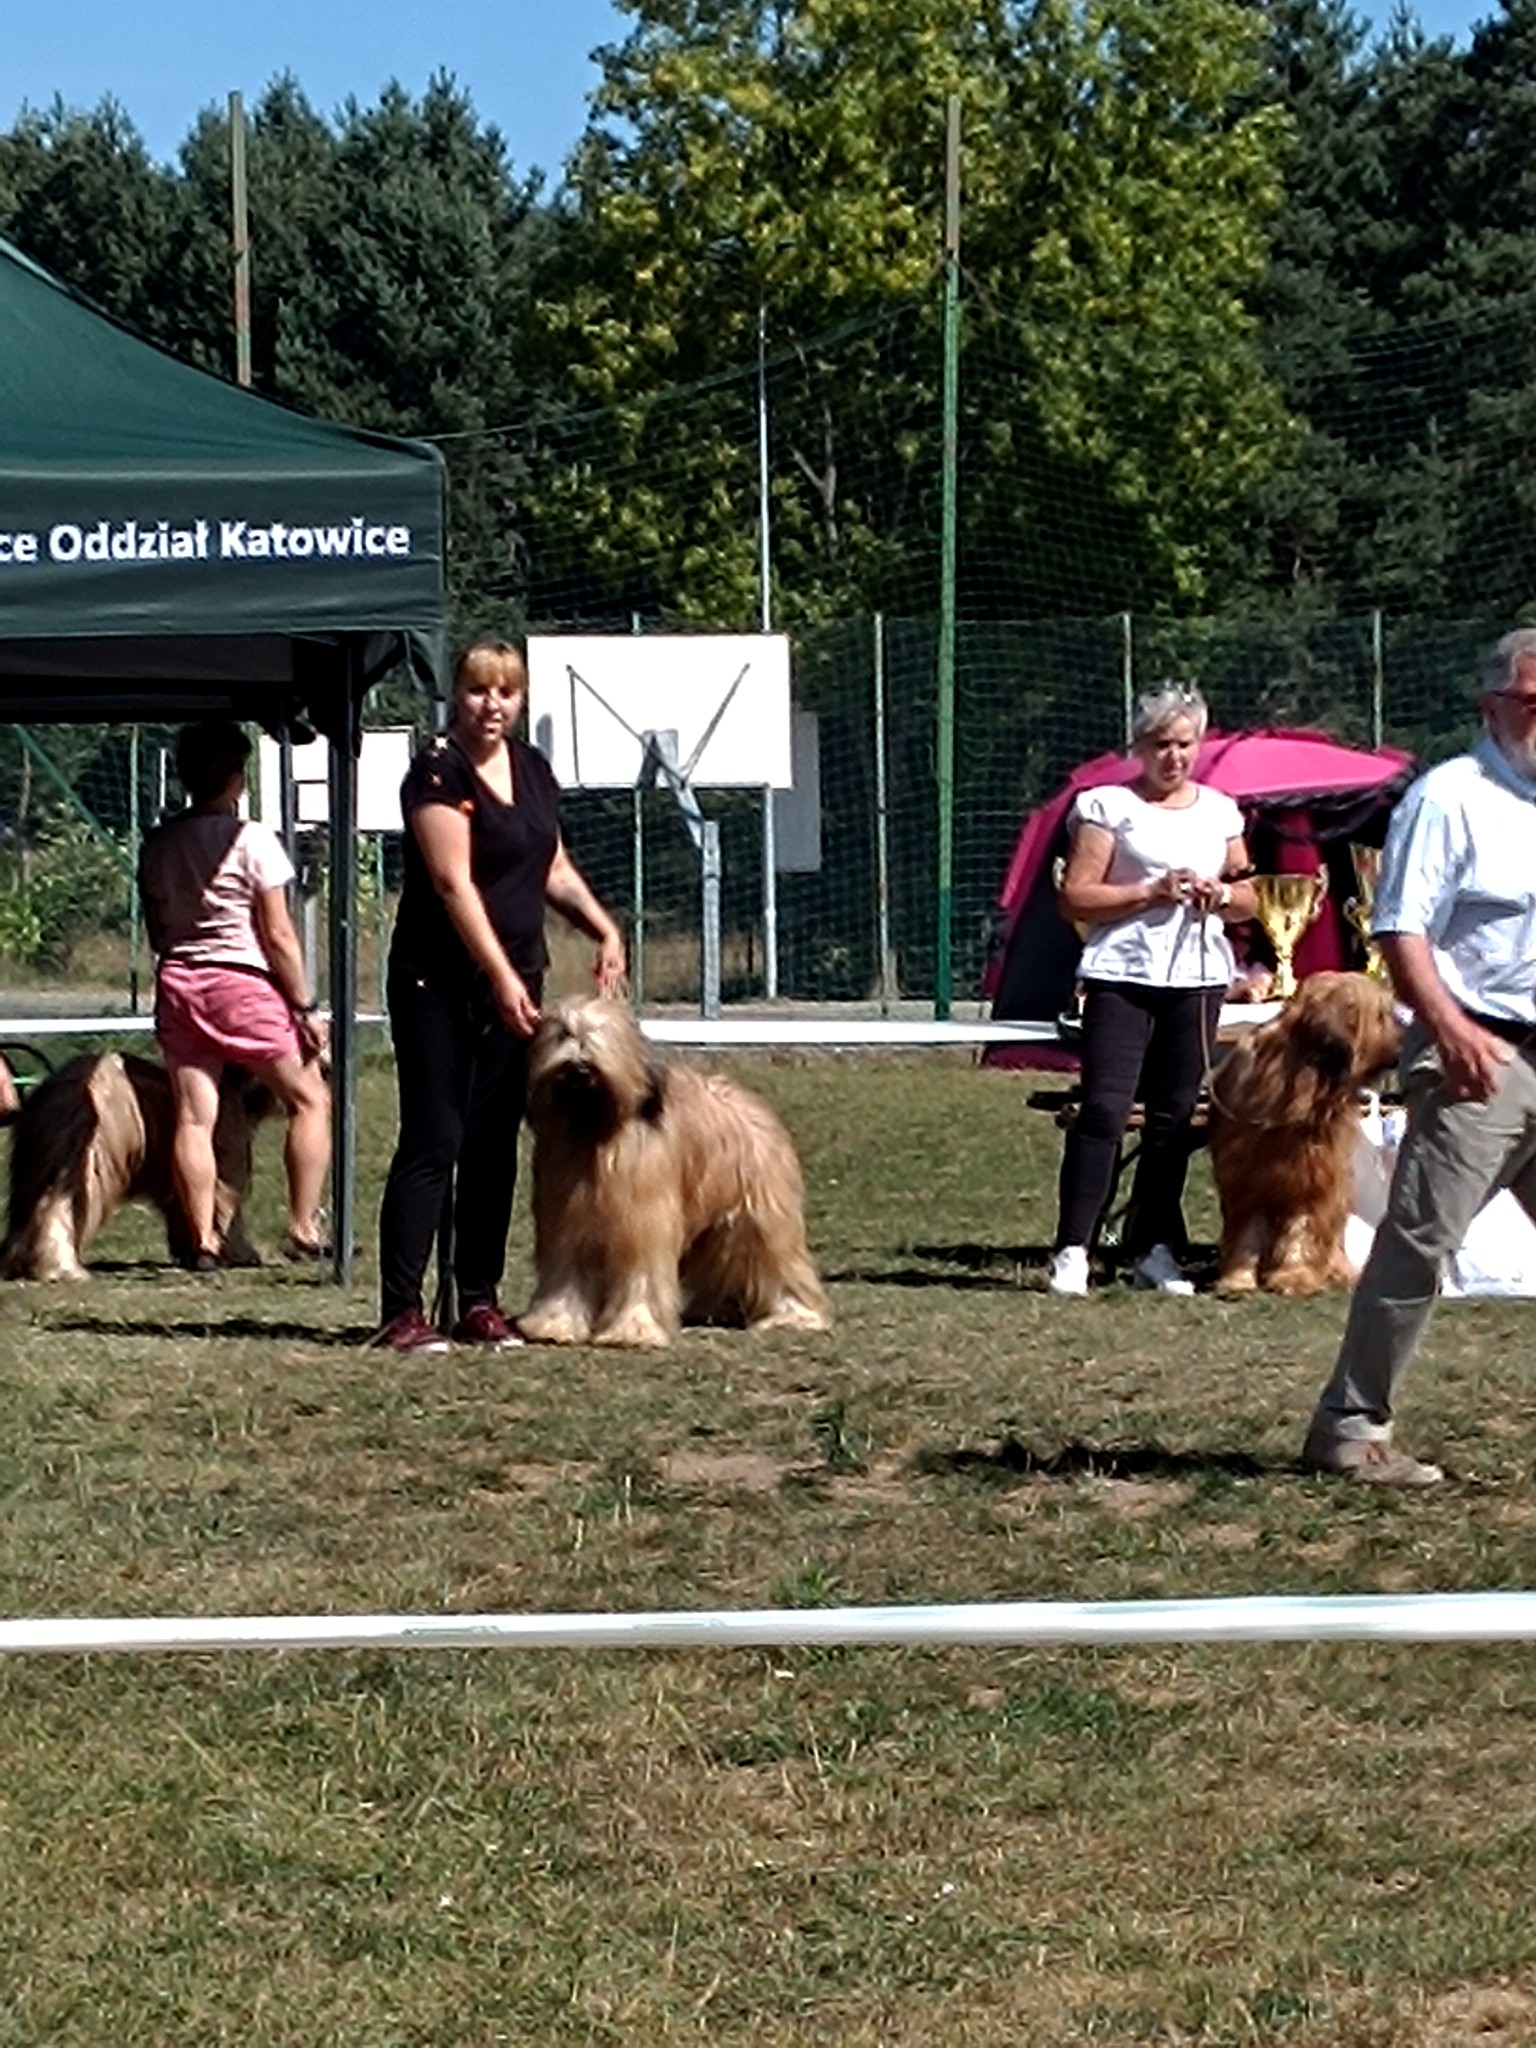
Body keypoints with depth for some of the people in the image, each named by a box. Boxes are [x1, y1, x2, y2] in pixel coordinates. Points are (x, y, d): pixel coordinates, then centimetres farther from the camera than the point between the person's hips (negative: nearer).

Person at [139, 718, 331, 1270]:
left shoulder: (157, 844, 6)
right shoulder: (252, 841, -10)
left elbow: (155, 932, 12)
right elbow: (278, 935, -9)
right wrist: (305, 1007, -4)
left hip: (177, 982, 5)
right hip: (244, 983, -5)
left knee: (193, 1118, 3)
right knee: (309, 1100, 9)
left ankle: (202, 1240, 0)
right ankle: (303, 1229, 6)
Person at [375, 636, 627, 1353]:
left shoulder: (533, 770, 12)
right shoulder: (438, 771, -11)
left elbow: (553, 867, 23)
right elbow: (454, 883, -17)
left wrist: (604, 928, 7)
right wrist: (502, 977, -22)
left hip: (515, 979, 7)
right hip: (438, 983, -7)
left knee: (494, 1143, 8)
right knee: (433, 1140, -9)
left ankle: (479, 1302, 14)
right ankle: (401, 1312, -9)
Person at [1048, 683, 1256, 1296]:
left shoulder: (1220, 810, 15)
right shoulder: (1109, 806, 1)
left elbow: (1249, 900, 21)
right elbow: (1075, 896, -5)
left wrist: (1222, 896, -2)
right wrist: (1150, 892, -14)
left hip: (1198, 977, 4)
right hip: (1122, 975, -4)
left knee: (1173, 1118, 6)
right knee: (1104, 1109, -11)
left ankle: (1154, 1249, 12)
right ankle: (1072, 1250, -10)